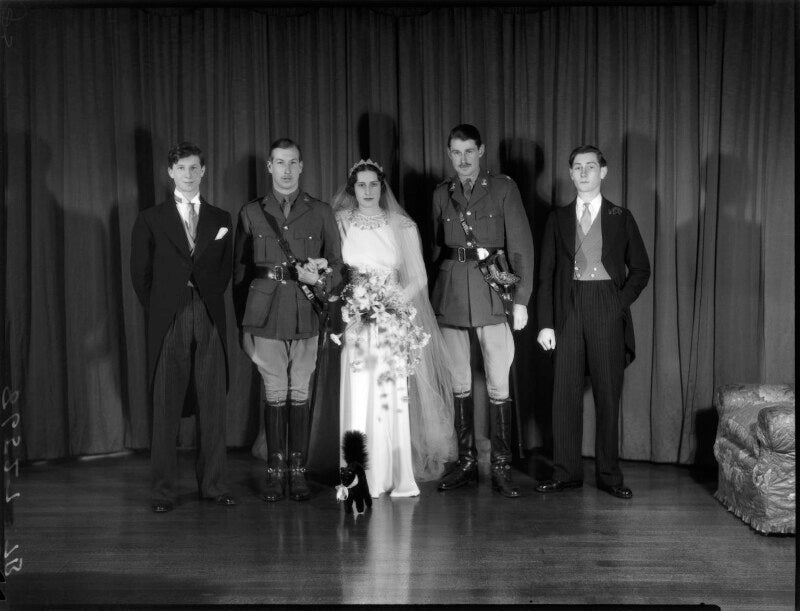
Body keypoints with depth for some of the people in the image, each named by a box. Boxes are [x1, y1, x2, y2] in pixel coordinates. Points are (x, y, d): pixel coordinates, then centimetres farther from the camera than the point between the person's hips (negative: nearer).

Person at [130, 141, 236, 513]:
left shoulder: (220, 219, 13)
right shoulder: (151, 220, 8)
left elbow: (225, 271, 14)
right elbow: (140, 273, 7)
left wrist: (208, 299, 6)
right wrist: (158, 311, 5)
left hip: (210, 320, 2)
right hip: (168, 322, -1)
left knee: (213, 406, 3)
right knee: (165, 408, 0)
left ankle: (213, 485, 13)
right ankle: (163, 490, 8)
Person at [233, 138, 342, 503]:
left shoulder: (320, 213, 9)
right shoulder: (251, 213, 10)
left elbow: (337, 264, 10)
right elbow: (240, 270, 10)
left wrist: (319, 277, -13)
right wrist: (242, 324, 6)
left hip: (306, 317, 0)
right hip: (265, 317, 0)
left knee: (300, 394, 3)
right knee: (275, 394, 3)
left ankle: (298, 472, 12)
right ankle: (275, 473, 12)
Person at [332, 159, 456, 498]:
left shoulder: (404, 227, 7)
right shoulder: (338, 223, 7)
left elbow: (418, 279, 6)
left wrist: (393, 302, -9)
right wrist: (352, 301, -9)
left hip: (392, 325, 0)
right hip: (352, 323, 0)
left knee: (392, 400, -4)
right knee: (356, 400, -5)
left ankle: (396, 476, 4)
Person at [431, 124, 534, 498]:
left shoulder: (503, 188, 2)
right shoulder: (442, 194, 13)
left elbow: (521, 244, -3)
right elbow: (436, 246, 16)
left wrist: (521, 298, -10)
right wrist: (431, 296, 7)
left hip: (491, 292, -3)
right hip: (450, 294, 3)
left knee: (498, 384, -5)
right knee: (459, 383, 7)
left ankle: (501, 467, 4)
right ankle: (466, 462, 17)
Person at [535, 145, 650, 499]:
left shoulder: (621, 218, 10)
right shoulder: (558, 219, 12)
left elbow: (640, 269, 10)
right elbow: (546, 274, 7)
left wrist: (620, 304, -5)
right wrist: (545, 323, -1)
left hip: (607, 313, -1)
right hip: (568, 312, 1)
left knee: (608, 394, 2)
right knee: (565, 393, 0)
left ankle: (608, 474, 11)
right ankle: (566, 473, 9)